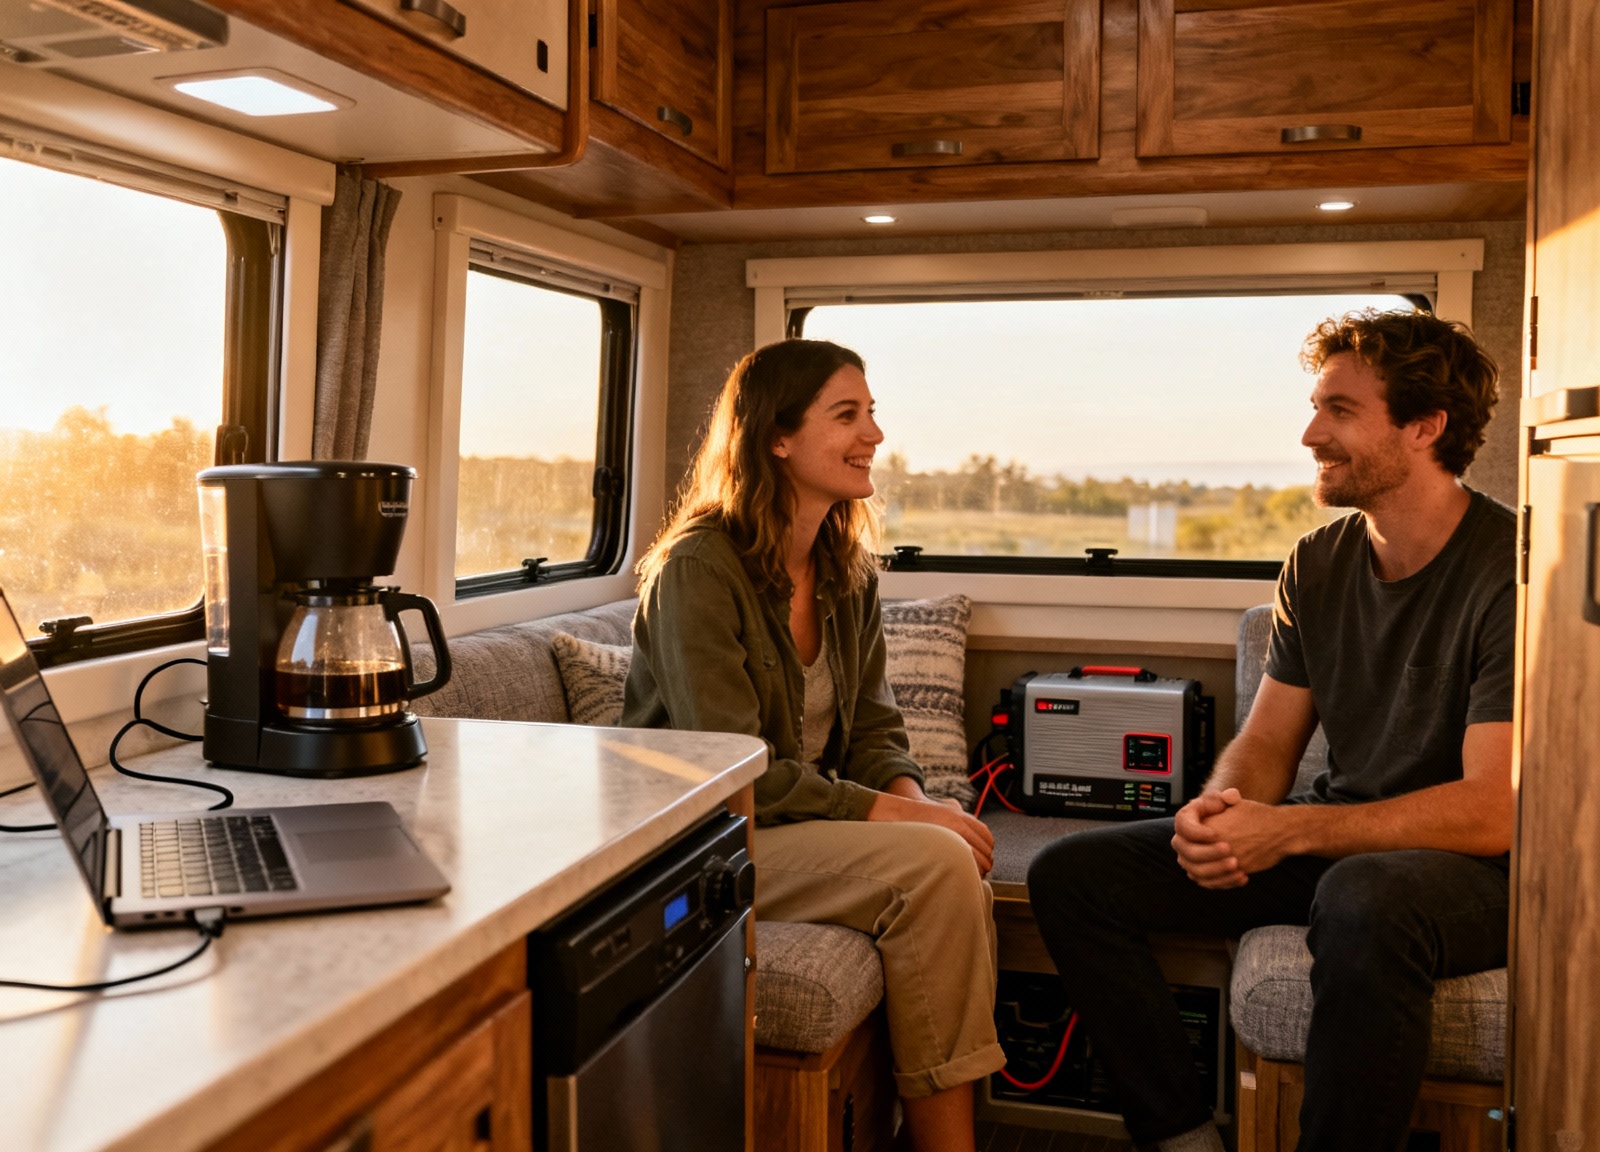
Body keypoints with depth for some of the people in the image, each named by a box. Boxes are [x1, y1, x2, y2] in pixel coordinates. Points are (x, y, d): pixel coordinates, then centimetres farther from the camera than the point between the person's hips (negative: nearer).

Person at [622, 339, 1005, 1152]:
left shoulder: (849, 571, 8)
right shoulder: (698, 568, -17)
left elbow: (872, 727, 11)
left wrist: (911, 795, -11)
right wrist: (885, 813, -23)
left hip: (804, 820, 7)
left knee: (960, 861, -20)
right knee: (935, 863, -24)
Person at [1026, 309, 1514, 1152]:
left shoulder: (1512, 569, -17)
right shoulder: (1316, 566, 4)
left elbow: (1494, 813, -23)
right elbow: (1267, 743, 8)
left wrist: (1286, 830, -27)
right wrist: (1217, 809, -15)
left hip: (1479, 864, -6)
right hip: (1336, 846, 7)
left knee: (1366, 902, -43)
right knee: (1069, 875, -5)